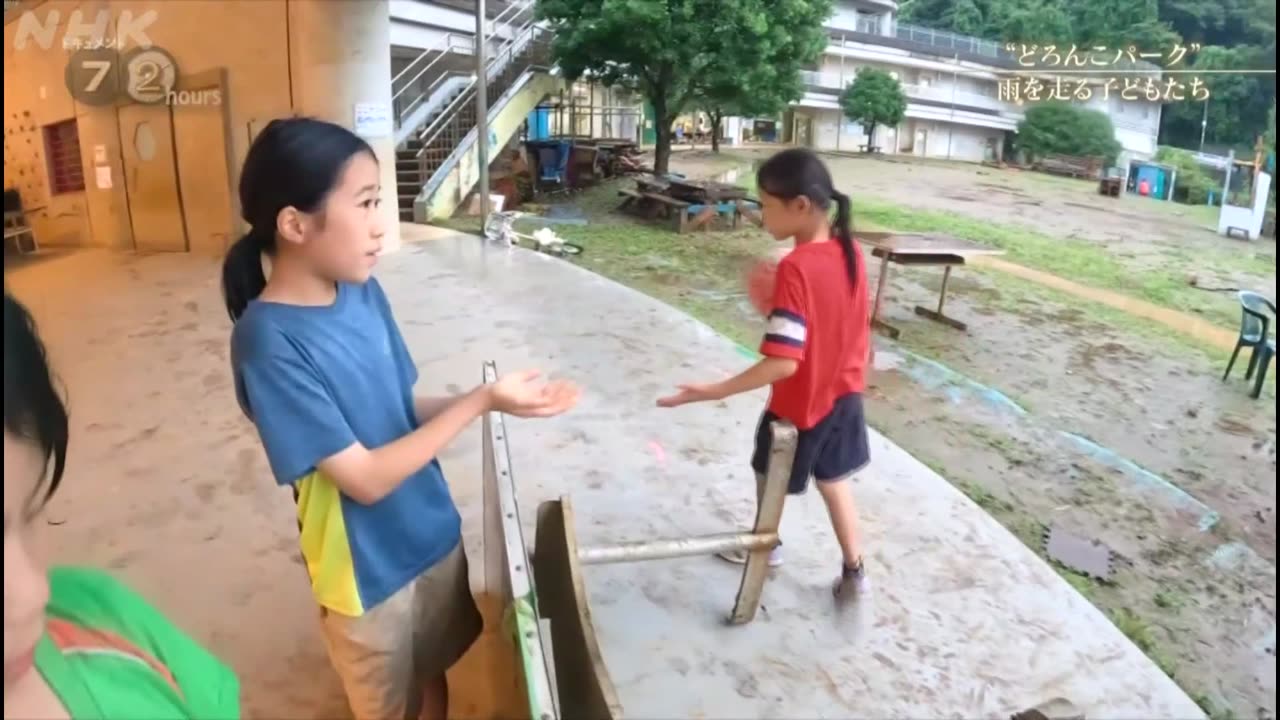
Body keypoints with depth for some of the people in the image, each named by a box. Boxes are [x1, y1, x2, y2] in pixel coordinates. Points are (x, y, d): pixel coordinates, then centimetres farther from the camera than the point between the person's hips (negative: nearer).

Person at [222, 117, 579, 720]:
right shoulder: (269, 340, -27)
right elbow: (365, 478, -25)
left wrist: (492, 401, -13)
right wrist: (480, 401, -25)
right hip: (368, 570, -5)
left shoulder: (364, 291, -6)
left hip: (435, 535, 6)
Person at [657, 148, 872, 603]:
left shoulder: (796, 267, -29)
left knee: (770, 477, 20)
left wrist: (716, 392, -32)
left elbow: (783, 363, -32)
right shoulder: (850, 251, -6)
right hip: (843, 394, 6)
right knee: (834, 480, 22)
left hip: (801, 405, -6)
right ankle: (853, 571, 31)